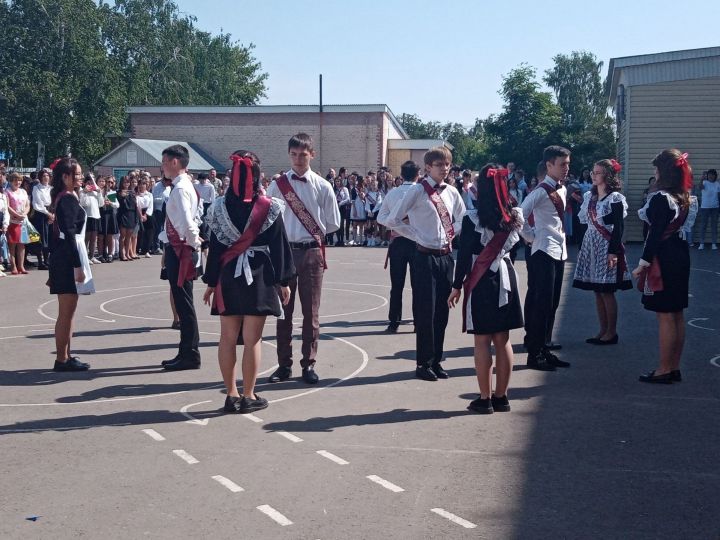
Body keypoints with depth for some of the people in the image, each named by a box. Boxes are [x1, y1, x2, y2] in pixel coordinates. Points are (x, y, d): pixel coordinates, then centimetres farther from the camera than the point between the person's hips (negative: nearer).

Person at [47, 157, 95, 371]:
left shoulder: (63, 197, 15)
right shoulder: (68, 199, -15)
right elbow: (69, 235, -20)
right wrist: (78, 266, -21)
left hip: (62, 256, 10)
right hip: (68, 257, -10)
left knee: (68, 311, 14)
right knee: (66, 312, -4)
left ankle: (65, 356, 20)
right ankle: (62, 359, 2)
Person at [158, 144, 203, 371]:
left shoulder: (181, 188, -17)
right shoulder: (183, 185, 15)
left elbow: (187, 222, -27)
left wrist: (194, 243, -13)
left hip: (181, 251, -10)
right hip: (177, 249, 10)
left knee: (184, 303, -3)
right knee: (182, 303, 14)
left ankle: (190, 356, 3)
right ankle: (186, 353, 22)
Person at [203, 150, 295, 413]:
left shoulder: (220, 206, -1)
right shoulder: (268, 207, -7)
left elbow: (215, 247, 3)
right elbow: (279, 245, -4)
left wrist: (211, 282, 9)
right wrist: (283, 281, 4)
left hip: (228, 277, 2)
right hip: (259, 277, -2)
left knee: (228, 338, 9)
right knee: (252, 339, 2)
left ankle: (231, 395, 14)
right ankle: (248, 396, 9)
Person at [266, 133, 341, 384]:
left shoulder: (322, 186, 0)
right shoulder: (277, 185, 1)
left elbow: (333, 223, 6)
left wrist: (313, 235, 4)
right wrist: (283, 235, 1)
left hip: (311, 252, 0)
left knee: (311, 311, 5)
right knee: (284, 310, 7)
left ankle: (308, 364, 15)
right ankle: (284, 364, 16)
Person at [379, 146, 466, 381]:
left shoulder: (452, 193, 8)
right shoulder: (417, 191, -8)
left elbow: (462, 220, 24)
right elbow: (392, 221, -9)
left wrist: (451, 233, 8)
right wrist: (417, 236, -6)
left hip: (446, 256, 6)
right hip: (425, 256, -5)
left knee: (442, 311, 11)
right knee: (425, 311, -1)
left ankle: (436, 361, 22)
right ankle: (424, 363, 10)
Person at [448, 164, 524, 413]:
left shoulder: (472, 218, -13)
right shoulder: (513, 216, 0)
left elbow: (464, 255, -10)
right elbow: (513, 243, 10)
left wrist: (457, 286, -3)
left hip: (481, 282, -5)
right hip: (506, 277, 5)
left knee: (482, 341, 2)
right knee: (503, 340, 11)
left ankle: (485, 399, 7)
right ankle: (501, 397, 19)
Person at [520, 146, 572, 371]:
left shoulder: (562, 190, 13)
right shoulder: (541, 191, -14)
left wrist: (560, 236, 15)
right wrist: (531, 237, -10)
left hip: (559, 251, 9)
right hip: (544, 252, -8)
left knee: (551, 304, 12)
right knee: (542, 304, -6)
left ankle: (544, 349, 20)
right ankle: (534, 354, 0)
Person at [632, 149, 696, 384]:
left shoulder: (660, 198, -17)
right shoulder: (683, 197, 10)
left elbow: (655, 234, -19)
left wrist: (643, 263, -16)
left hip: (663, 259, -9)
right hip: (680, 256, 9)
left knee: (665, 316, -4)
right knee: (677, 315, 13)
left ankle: (664, 370, 3)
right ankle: (674, 367, 21)